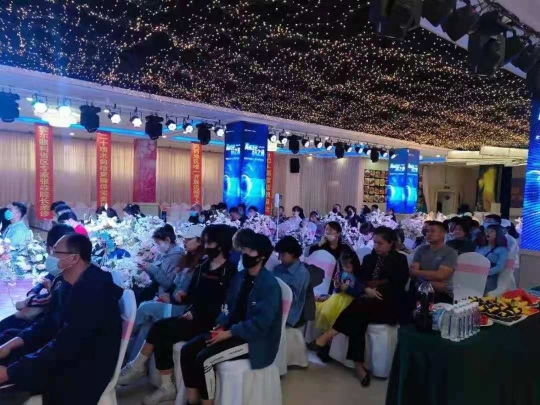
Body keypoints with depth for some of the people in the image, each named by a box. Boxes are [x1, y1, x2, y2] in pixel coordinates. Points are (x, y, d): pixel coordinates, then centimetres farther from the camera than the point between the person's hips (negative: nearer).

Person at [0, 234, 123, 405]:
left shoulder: (94, 292, -30)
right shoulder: (64, 281, 1)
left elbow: (64, 347, -29)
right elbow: (49, 322, 11)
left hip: (85, 367, -9)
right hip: (64, 351, 9)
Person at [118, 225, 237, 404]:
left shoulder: (229, 271, -7)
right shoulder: (202, 267, 13)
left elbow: (223, 304, -12)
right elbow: (192, 295, 12)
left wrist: (196, 313, -16)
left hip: (210, 322, -6)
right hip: (194, 317, 7)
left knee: (160, 329, -18)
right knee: (161, 338, -16)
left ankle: (138, 366, 3)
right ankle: (166, 387, -4)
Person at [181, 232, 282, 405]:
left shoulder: (270, 285, -19)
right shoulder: (240, 277, 7)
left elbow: (259, 324, -23)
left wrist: (228, 334, -19)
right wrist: (220, 325, -4)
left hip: (254, 339, -8)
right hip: (230, 330, 8)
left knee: (204, 358, -22)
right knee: (187, 350, -6)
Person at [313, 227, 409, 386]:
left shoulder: (400, 260, 7)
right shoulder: (369, 258, 17)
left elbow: (397, 286, -4)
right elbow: (359, 280, 6)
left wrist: (373, 286, -12)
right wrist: (366, 289, -15)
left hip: (389, 305, -3)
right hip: (367, 304, 4)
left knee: (359, 307, -31)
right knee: (357, 319, -27)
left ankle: (329, 334, -24)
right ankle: (359, 366, -25)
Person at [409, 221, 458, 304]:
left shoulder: (450, 253, -1)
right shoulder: (421, 249, 11)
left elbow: (440, 275, -13)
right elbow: (412, 272, 0)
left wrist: (417, 272, -4)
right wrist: (432, 283, -14)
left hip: (441, 294, -2)